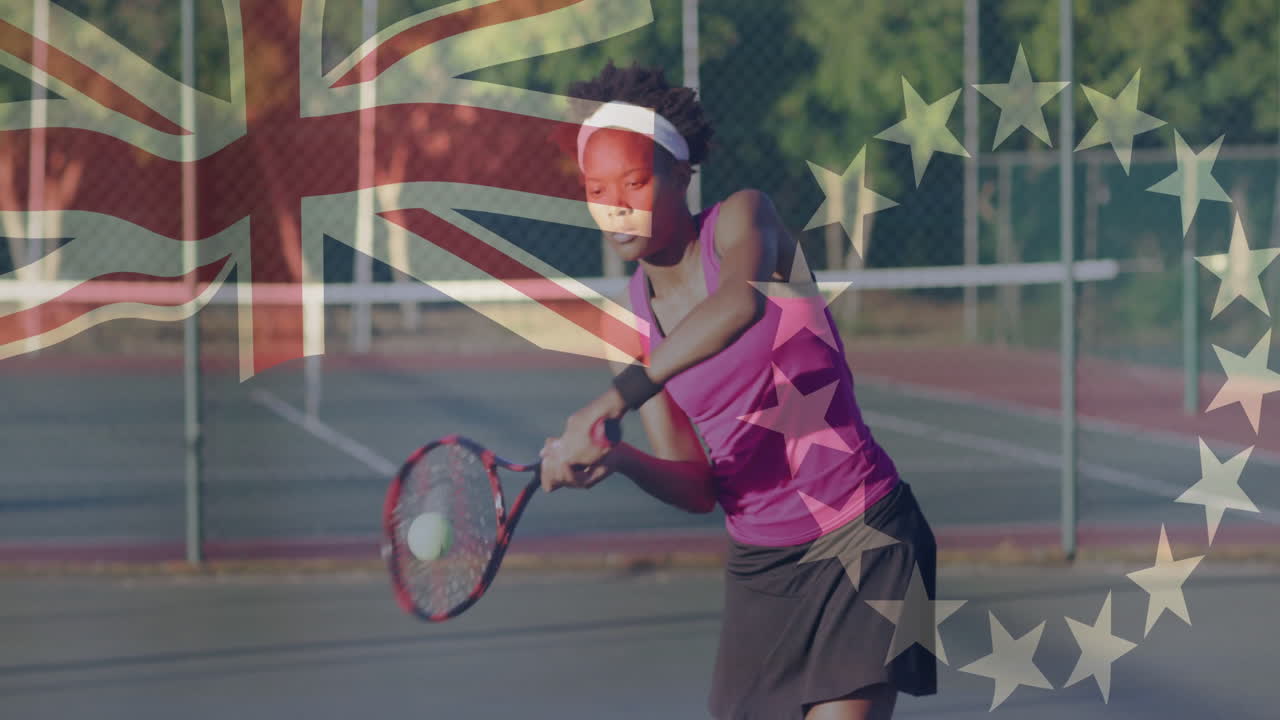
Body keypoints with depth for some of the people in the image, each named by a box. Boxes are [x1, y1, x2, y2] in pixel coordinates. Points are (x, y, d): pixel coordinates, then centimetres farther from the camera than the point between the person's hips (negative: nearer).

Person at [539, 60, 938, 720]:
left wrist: (618, 396, -44)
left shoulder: (742, 219, -9)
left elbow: (744, 300, -36)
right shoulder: (629, 319, 5)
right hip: (756, 564, 6)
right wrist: (616, 459, -24)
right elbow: (696, 487, -1)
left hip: (862, 540, -6)